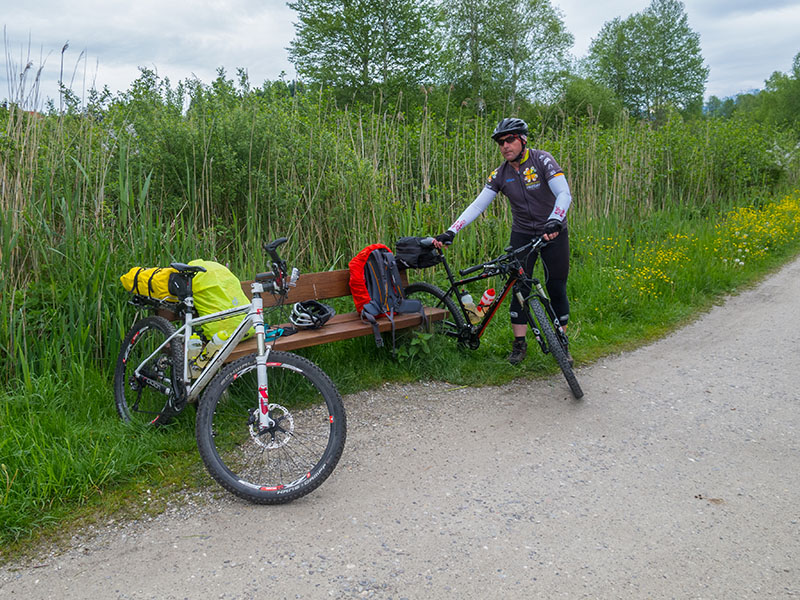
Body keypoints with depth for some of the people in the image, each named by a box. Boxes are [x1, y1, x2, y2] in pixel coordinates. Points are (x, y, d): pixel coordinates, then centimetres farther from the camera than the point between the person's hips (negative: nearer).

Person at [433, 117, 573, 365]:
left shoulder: (542, 160, -14)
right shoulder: (500, 174, -4)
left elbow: (564, 194, -24)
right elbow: (477, 206, -8)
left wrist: (554, 222, -43)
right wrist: (451, 232, -20)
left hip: (553, 232, -2)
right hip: (522, 234, 3)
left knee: (556, 289, 1)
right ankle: (519, 344, 9)